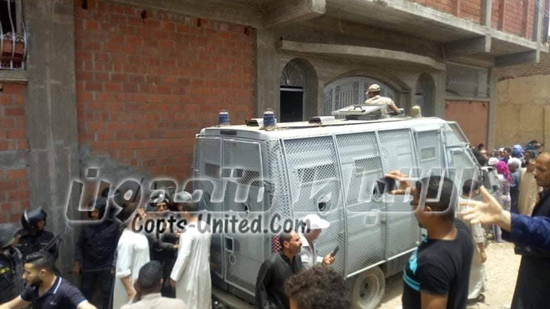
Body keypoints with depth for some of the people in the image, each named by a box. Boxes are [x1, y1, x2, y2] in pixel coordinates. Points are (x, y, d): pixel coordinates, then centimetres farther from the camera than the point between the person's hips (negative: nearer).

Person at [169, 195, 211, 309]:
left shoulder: (188, 230, -22)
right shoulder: (207, 227, 1)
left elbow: (183, 256, -23)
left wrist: (174, 276, -16)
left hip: (190, 274, -7)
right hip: (204, 271, 7)